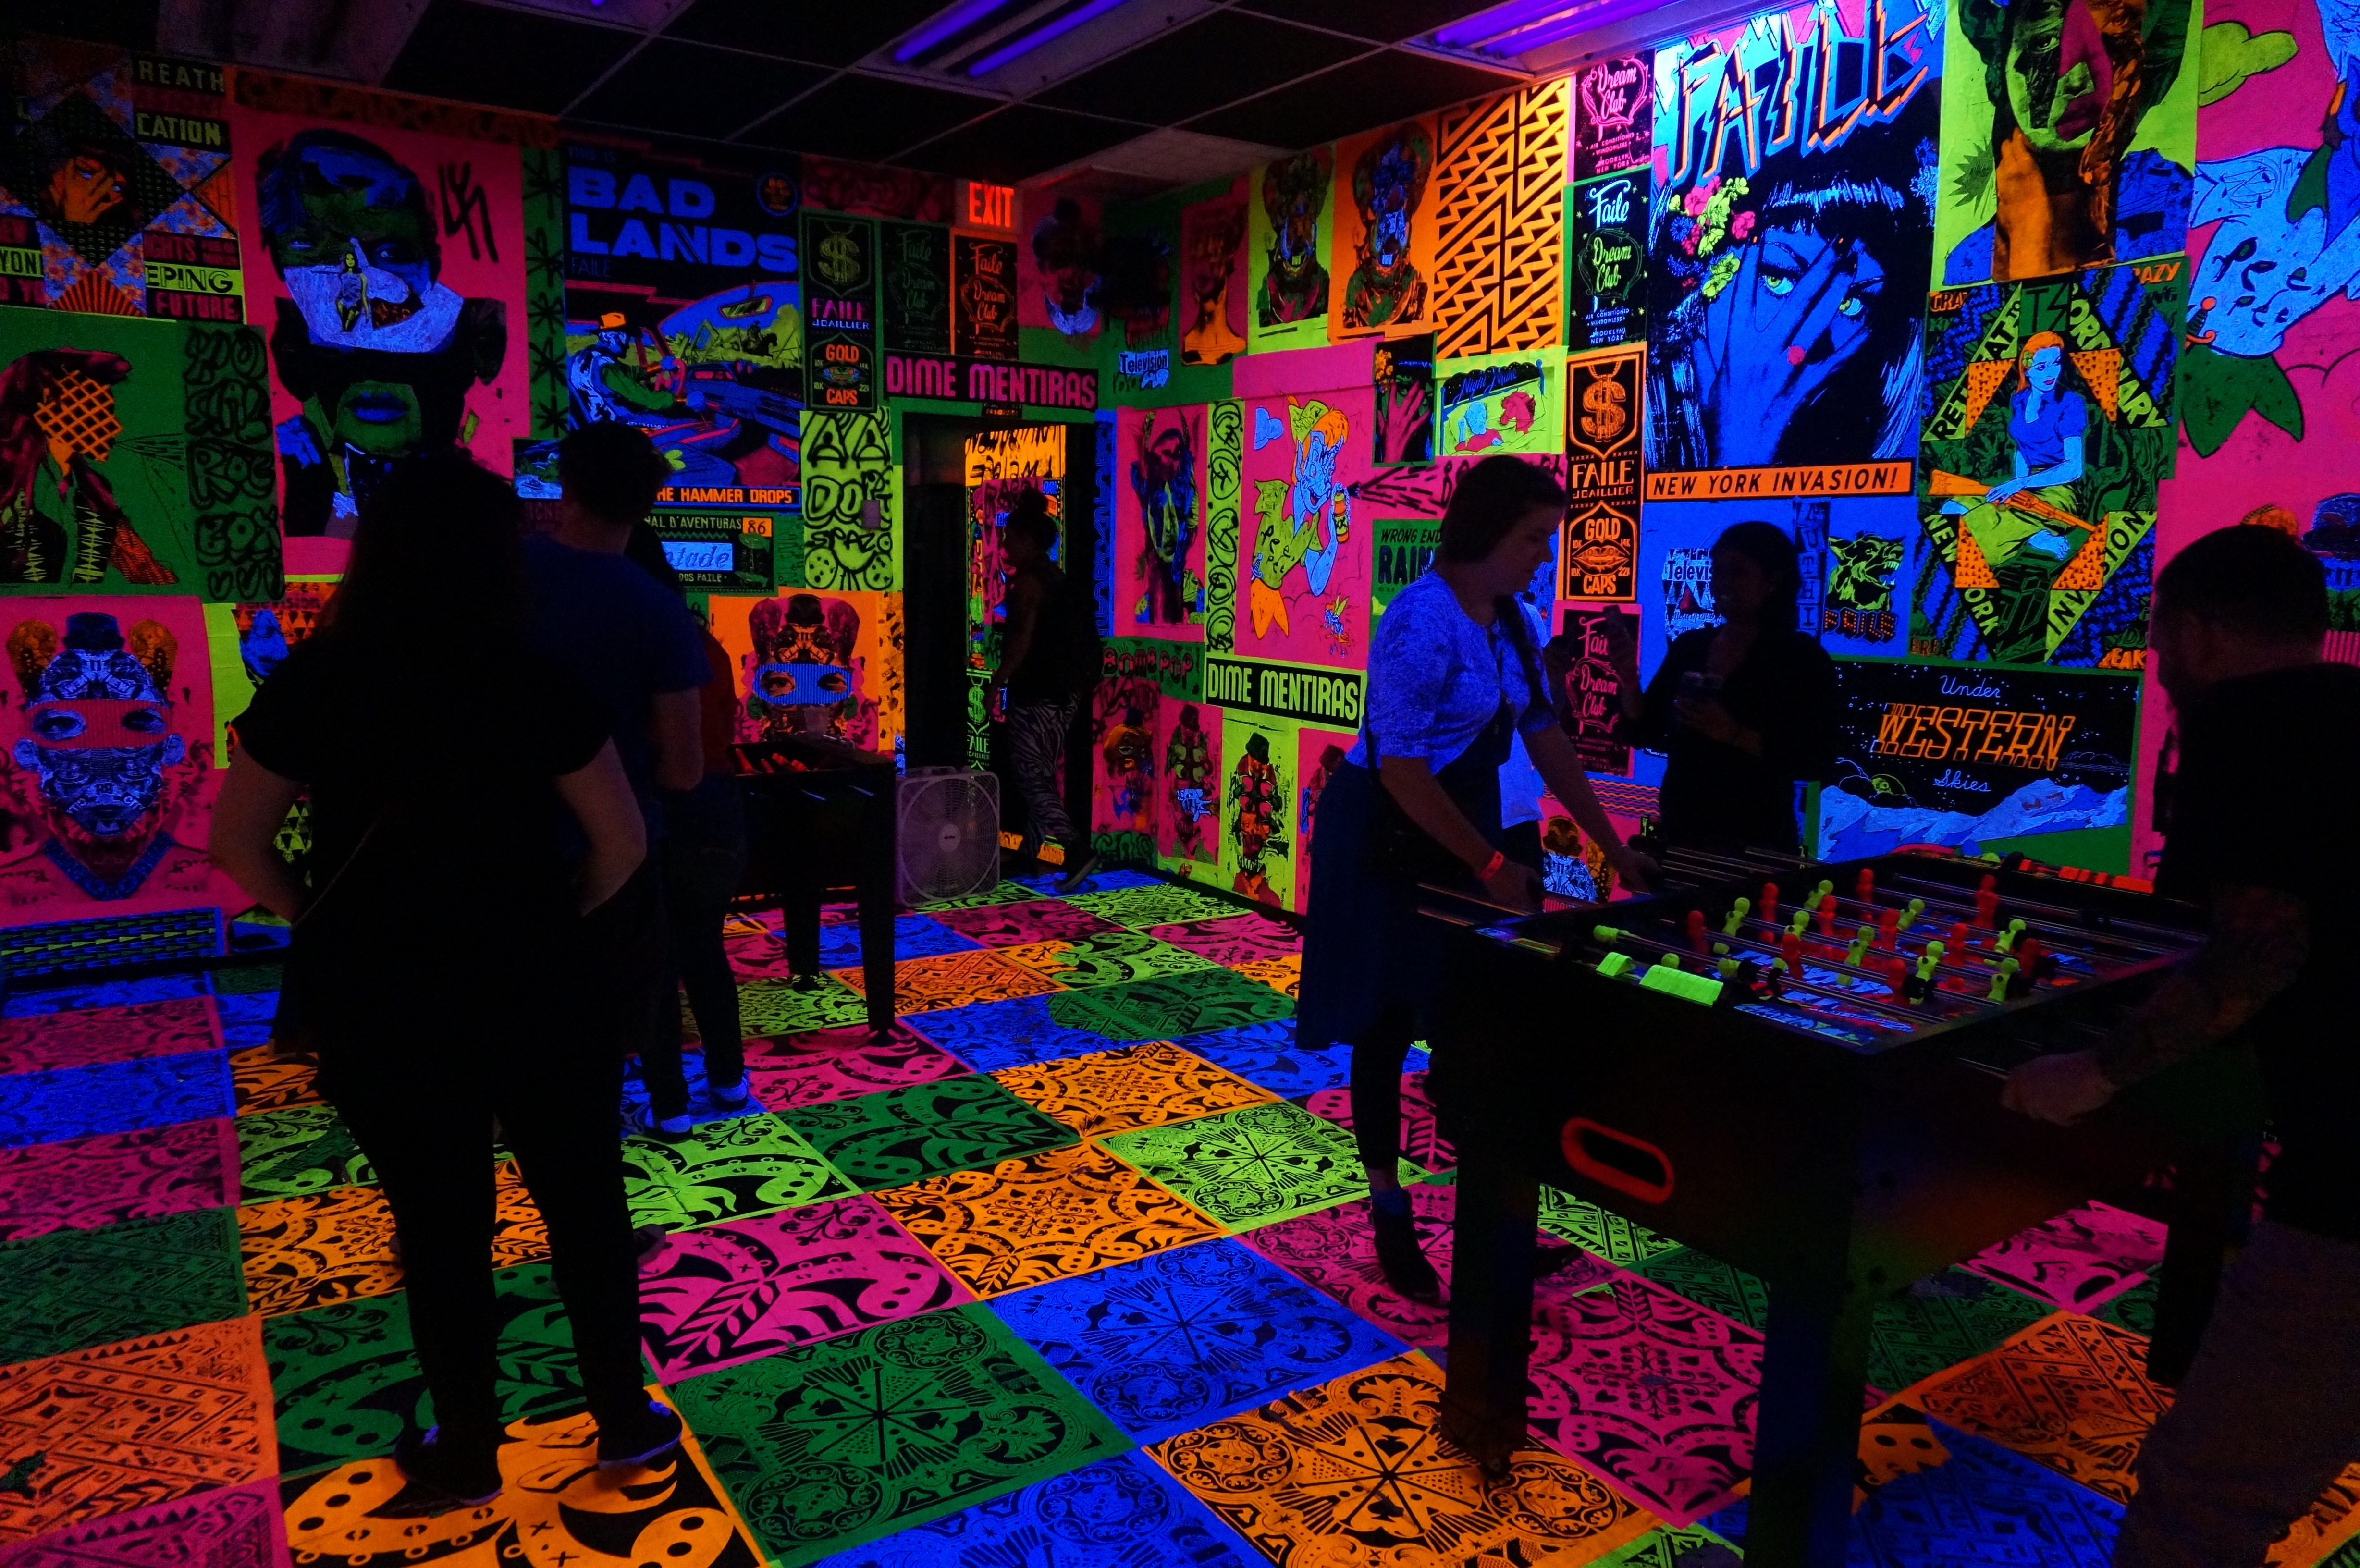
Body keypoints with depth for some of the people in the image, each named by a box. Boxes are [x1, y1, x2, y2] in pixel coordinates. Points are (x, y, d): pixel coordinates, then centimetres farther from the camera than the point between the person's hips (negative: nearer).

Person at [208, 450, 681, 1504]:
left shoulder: (312, 682, -7)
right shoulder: (534, 683, -12)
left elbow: (237, 842, -3)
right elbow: (622, 842, -10)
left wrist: (317, 920, 8)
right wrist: (557, 921, 4)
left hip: (373, 994, 2)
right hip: (525, 987, -1)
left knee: (438, 1222, 15)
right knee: (584, 1204, 14)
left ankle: (467, 1453, 30)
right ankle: (625, 1420, 27)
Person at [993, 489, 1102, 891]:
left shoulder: (1028, 582, -12)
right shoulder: (1061, 581, 14)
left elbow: (1021, 640, -20)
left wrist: (997, 682, -15)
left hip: (1035, 695, -9)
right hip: (1065, 693, 9)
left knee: (1030, 775, -6)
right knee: (1042, 775, 16)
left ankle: (1077, 850, -17)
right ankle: (1029, 853, 25)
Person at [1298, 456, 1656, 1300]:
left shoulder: (1513, 624, 4)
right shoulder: (1420, 623, -21)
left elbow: (1547, 737, 10)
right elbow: (1400, 767, -24)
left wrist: (1612, 847, 8)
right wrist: (1490, 864, -22)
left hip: (1467, 826, 8)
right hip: (1388, 840, -8)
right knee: (1387, 1024, 5)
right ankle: (1390, 1217, 20)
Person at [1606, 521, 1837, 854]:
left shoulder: (1801, 657, -7)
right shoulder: (1688, 646, 6)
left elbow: (1818, 761, -14)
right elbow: (1644, 733, 6)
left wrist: (1733, 733, -25)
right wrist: (1629, 680, -11)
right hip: (1680, 831, 4)